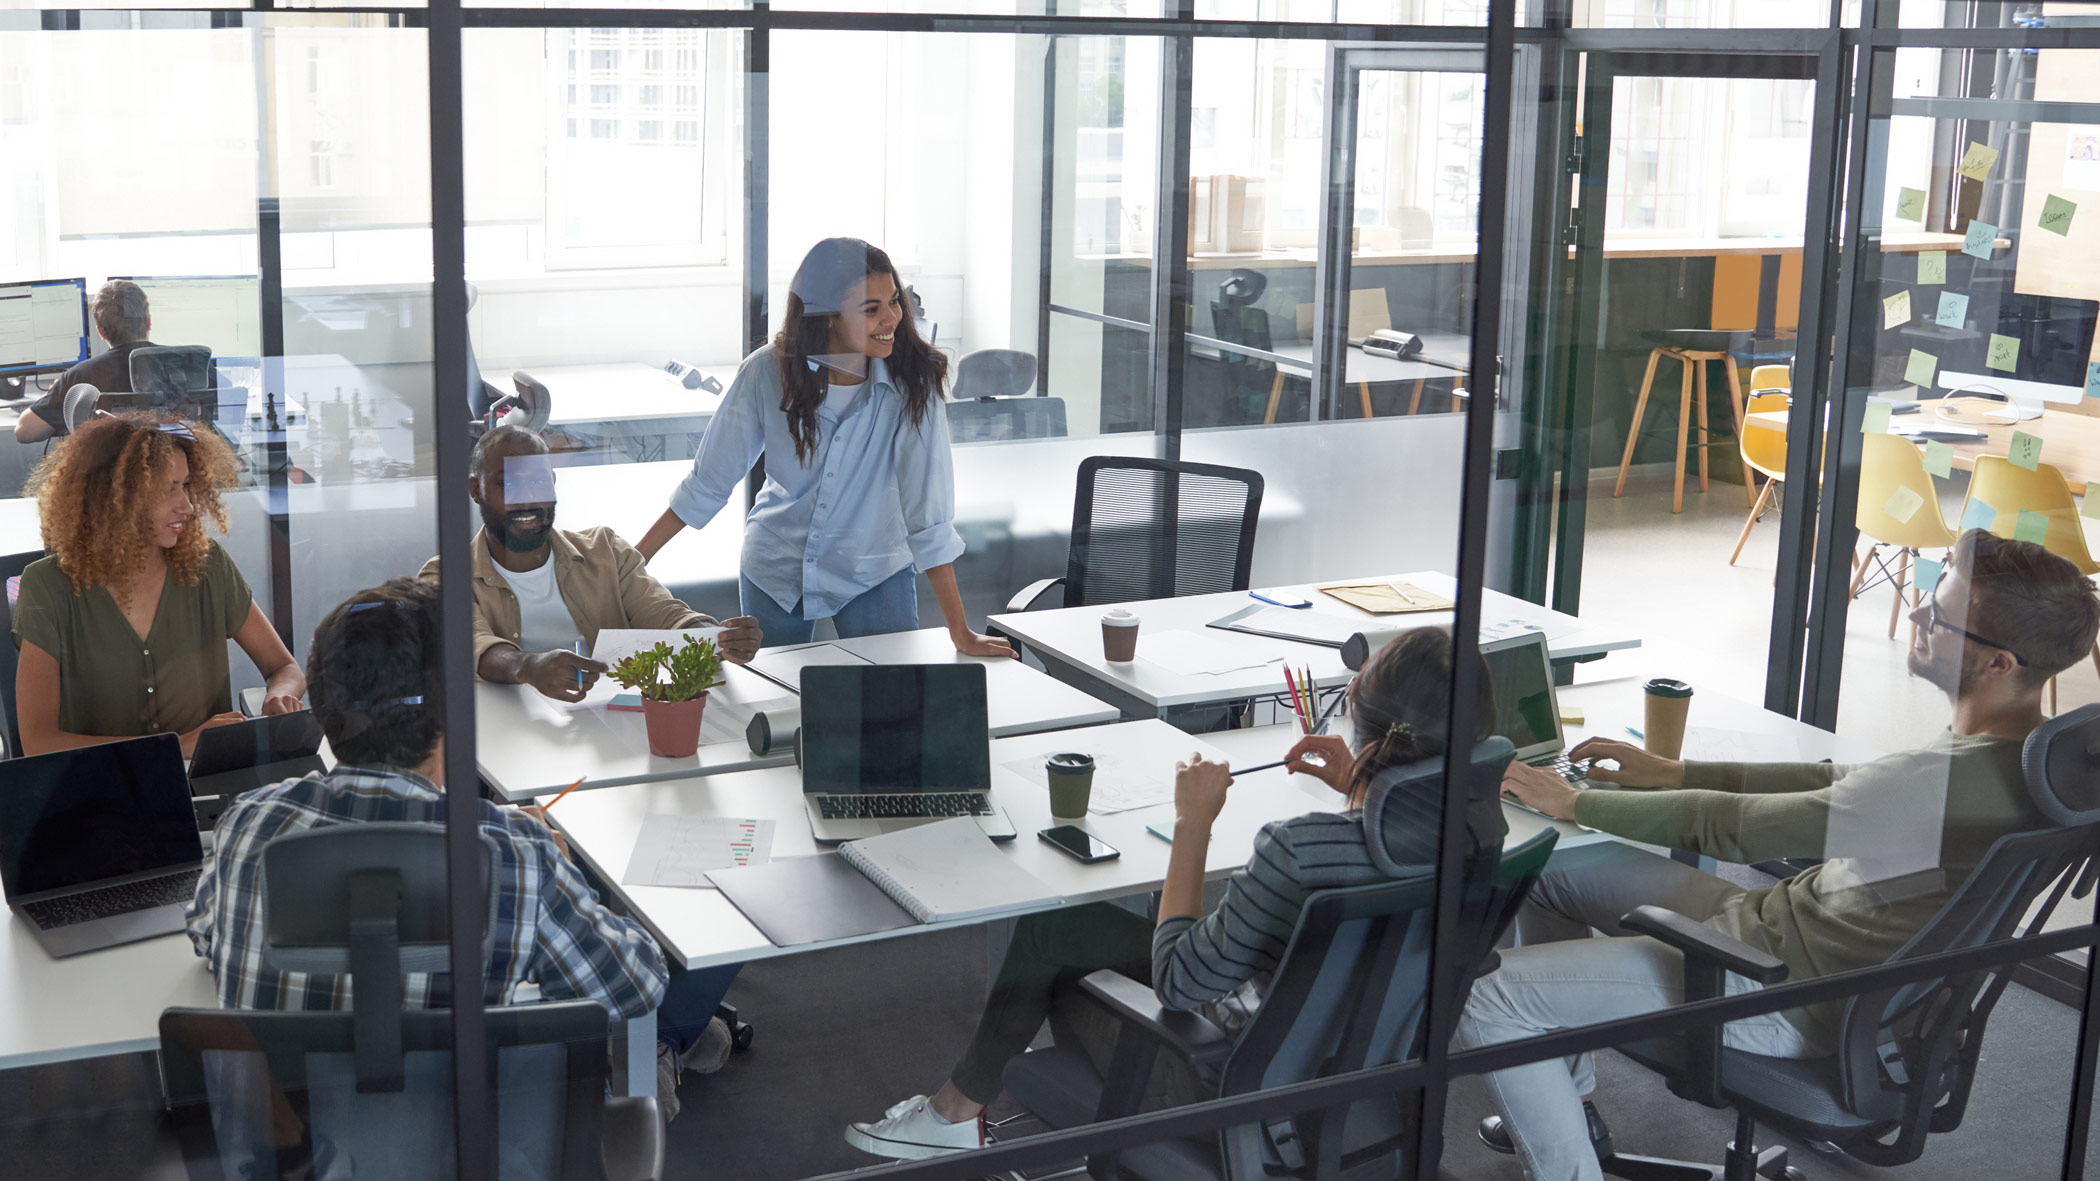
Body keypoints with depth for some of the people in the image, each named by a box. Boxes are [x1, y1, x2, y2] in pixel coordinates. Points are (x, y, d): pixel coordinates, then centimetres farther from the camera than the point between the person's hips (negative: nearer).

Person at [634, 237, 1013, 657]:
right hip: (774, 571, 1)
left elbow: (928, 512, -21)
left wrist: (961, 633, -22)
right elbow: (708, 482, -6)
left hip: (875, 572, -1)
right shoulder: (767, 373, -17)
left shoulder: (913, 379, -20)